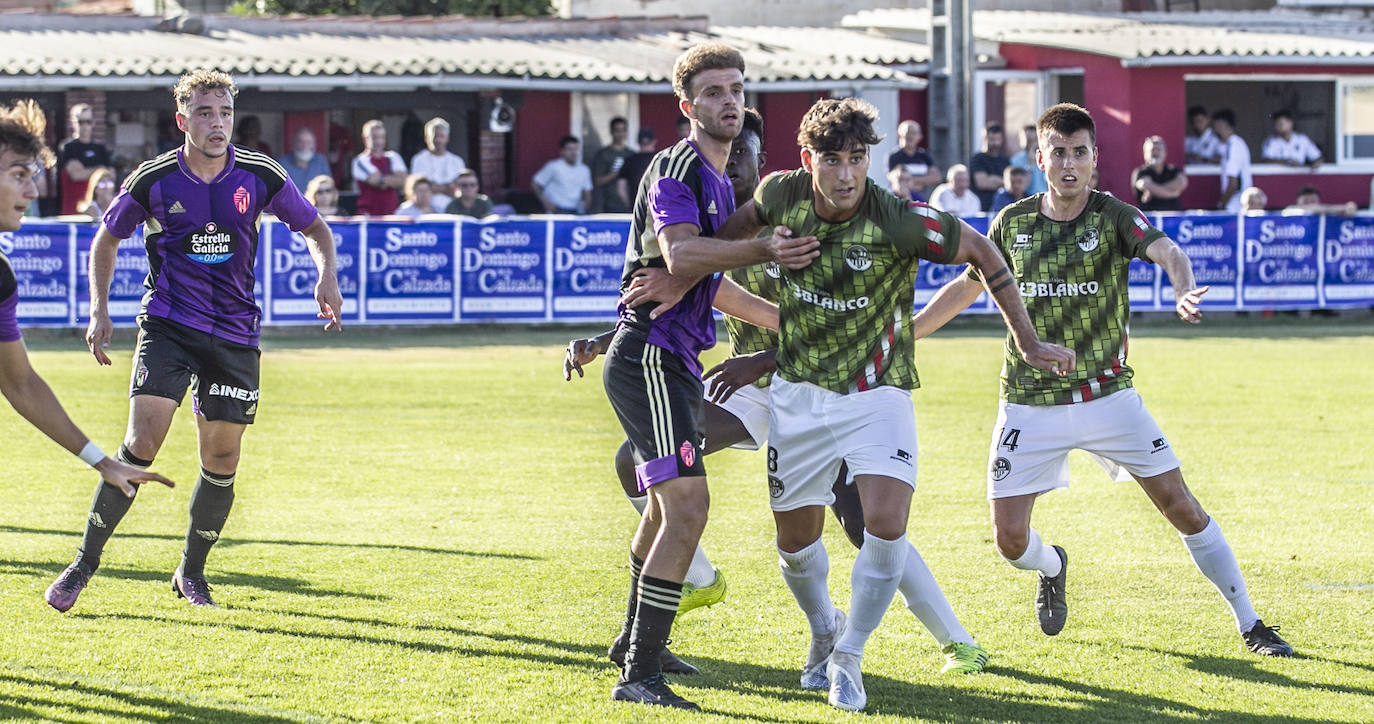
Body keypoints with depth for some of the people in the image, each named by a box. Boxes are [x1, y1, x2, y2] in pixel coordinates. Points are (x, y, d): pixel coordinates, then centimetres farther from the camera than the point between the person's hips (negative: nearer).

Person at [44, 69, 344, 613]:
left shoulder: (260, 175, -3)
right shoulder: (152, 180, -6)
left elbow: (312, 227, 11)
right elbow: (107, 239, 10)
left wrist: (327, 276, -8)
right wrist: (99, 312, 1)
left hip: (234, 333, 2)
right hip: (167, 324, -2)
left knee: (221, 460, 3)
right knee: (142, 443, -16)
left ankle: (191, 573, 23)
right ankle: (85, 563, -5)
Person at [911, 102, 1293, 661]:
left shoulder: (1114, 217, -8)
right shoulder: (1014, 223, 1)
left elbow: (1165, 251, -28)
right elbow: (966, 286, 16)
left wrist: (1185, 292, -50)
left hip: (1108, 397, -1)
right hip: (1029, 404, 2)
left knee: (1180, 505, -5)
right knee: (1010, 539, -4)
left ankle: (1250, 625, 6)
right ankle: (1053, 568, 34)